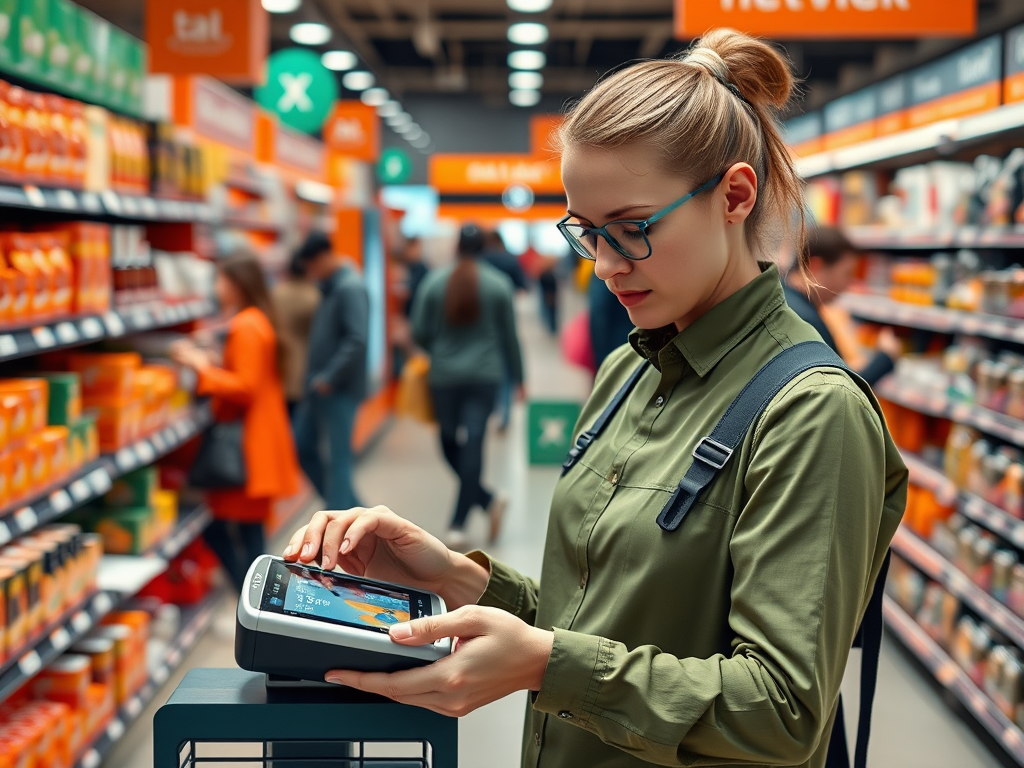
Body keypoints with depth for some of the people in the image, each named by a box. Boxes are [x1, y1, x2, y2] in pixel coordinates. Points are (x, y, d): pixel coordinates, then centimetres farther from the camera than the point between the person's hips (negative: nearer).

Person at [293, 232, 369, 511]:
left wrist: (329, 378, -21)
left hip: (339, 390, -10)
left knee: (338, 457, -4)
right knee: (303, 446, 13)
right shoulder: (330, 286, 12)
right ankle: (351, 508, 22)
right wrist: (315, 375, 10)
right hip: (320, 387, 10)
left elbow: (356, 340, -25)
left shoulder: (350, 288, -16)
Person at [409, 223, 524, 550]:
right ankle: (458, 525, -5)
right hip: (485, 376, 0)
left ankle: (488, 499, 10)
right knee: (473, 444, -3)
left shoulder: (435, 281, -2)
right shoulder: (499, 284, -2)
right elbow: (509, 336, 3)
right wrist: (517, 376, 14)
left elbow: (419, 333, 0)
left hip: (444, 376, 0)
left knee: (450, 443, 15)